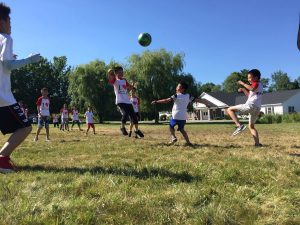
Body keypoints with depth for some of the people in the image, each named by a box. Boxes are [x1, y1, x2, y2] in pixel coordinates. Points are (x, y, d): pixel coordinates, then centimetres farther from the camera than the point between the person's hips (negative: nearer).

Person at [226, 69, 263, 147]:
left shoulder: (256, 83, 1)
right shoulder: (260, 86, 30)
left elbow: (252, 89, -25)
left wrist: (243, 83, -16)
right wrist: (243, 90, 25)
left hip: (251, 105, -10)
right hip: (257, 108, 10)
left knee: (230, 109, -10)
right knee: (251, 126, 21)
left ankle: (239, 125, -24)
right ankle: (257, 143, 12)